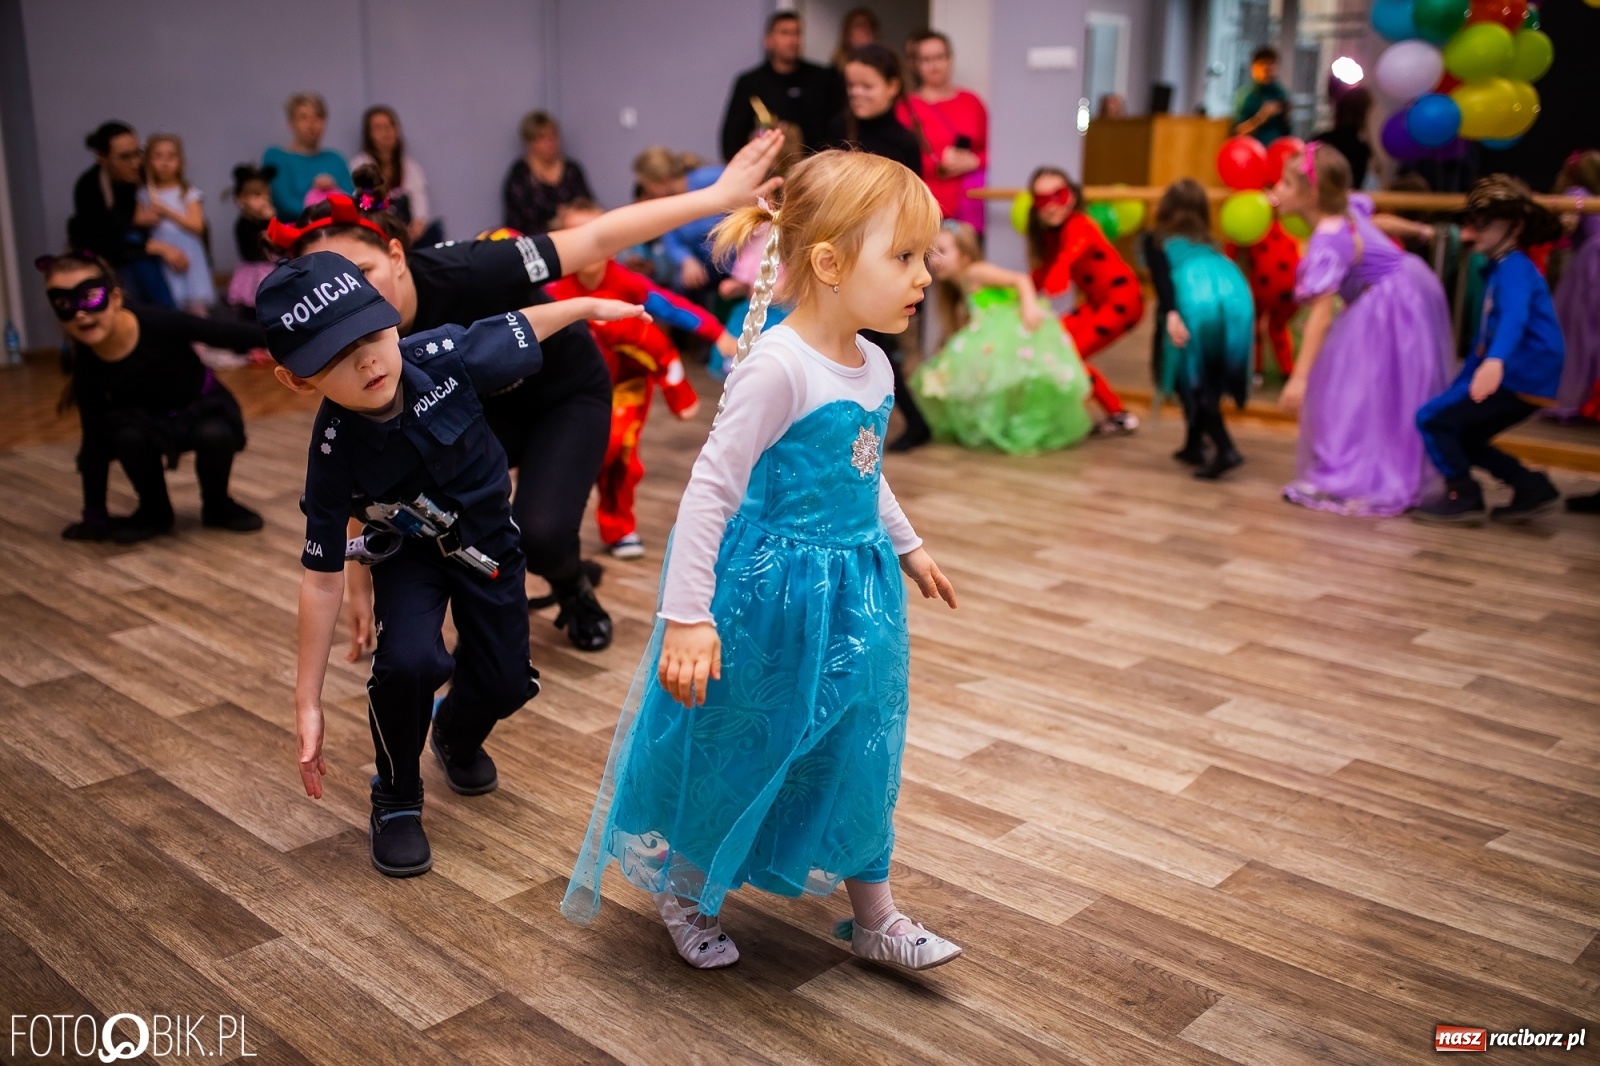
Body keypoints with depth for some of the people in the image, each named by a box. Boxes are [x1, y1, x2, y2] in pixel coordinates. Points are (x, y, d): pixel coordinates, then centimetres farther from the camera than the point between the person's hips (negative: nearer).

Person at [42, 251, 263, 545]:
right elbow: (95, 440, -13)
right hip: (148, 420, 2)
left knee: (216, 434, -32)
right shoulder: (87, 366, -21)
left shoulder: (158, 322, -31)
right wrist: (95, 514, -10)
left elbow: (226, 334, -21)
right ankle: (154, 511, -2)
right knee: (127, 436, -29)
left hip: (204, 407, -2)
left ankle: (217, 505, -2)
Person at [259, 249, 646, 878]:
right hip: (409, 553, -2)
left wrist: (584, 306, 4)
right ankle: (396, 801, 1)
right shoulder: (334, 452, -31)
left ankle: (456, 737, 43)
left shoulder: (444, 355, -31)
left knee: (506, 683, 3)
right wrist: (308, 701, -23)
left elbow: (518, 331, -8)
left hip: (486, 540, 3)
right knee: (409, 659, -28)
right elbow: (323, 577, -25)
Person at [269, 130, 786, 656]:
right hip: (486, 407, 4)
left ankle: (574, 583, 14)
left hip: (570, 394, -4)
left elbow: (596, 239, -36)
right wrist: (359, 587, -9)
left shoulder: (462, 275, -37)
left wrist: (717, 197, -40)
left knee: (539, 534, -24)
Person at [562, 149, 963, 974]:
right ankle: (684, 894, 38)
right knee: (730, 751, 11)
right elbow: (711, 488, -23)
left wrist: (908, 546, 29)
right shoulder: (777, 366, -23)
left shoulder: (874, 368, 3)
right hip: (766, 591, -8)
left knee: (860, 750, 17)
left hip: (853, 591, 8)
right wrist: (686, 616, -24)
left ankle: (873, 917, 34)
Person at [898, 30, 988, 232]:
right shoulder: (906, 107, 2)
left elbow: (991, 151, 15)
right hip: (929, 210, -3)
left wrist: (973, 162, -4)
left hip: (972, 208, 3)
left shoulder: (970, 101, 14)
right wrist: (939, 165, -12)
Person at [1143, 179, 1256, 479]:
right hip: (1236, 297, 4)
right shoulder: (1208, 243, 37)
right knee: (1210, 375, 24)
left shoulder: (1155, 240, 23)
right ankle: (1194, 444, 29)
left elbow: (1161, 275, 3)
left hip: (1195, 301, -4)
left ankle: (1224, 448, -3)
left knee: (1191, 375, 11)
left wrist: (1170, 313, -11)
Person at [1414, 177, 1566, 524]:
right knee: (1462, 437, 17)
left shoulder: (1514, 268, -13)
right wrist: (1456, 389, 32)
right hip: (1518, 379, 10)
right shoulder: (1501, 270, 19)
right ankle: (1532, 488, 14)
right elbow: (1487, 336, 27)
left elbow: (1514, 317, -34)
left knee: (1431, 418, -10)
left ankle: (1463, 496, -3)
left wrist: (1496, 361, -53)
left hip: (1521, 378, -10)